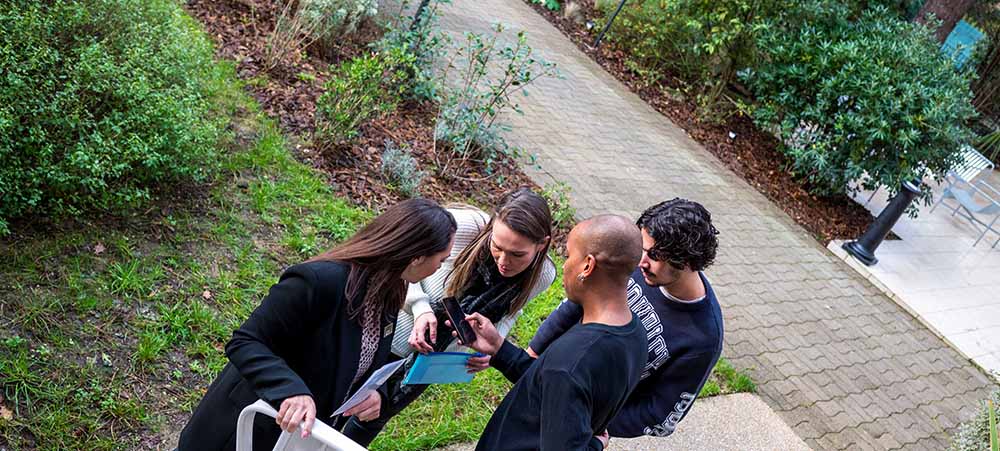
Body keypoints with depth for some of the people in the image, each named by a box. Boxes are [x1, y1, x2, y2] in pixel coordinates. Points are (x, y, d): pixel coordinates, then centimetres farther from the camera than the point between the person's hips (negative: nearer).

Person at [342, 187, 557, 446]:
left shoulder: (543, 276, -21)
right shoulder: (465, 225, -34)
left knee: (378, 415, 24)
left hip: (438, 357, 3)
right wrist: (420, 306, -33)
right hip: (391, 331, -3)